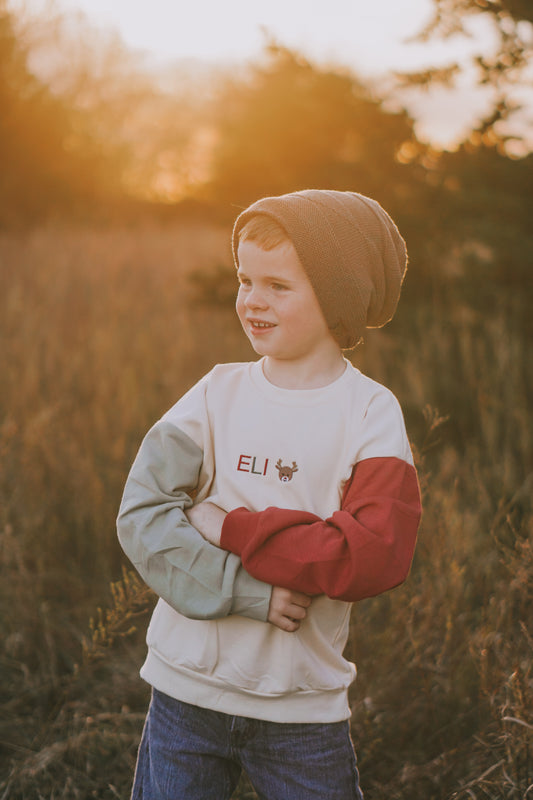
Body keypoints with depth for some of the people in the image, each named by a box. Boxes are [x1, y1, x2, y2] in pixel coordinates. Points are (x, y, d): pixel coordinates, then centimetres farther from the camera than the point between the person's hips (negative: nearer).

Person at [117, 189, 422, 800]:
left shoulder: (370, 413, -7)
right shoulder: (217, 393, -2)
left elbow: (377, 556, -19)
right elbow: (142, 514, -11)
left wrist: (233, 529, -17)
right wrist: (250, 593, -20)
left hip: (304, 706, -1)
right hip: (187, 686, 2)